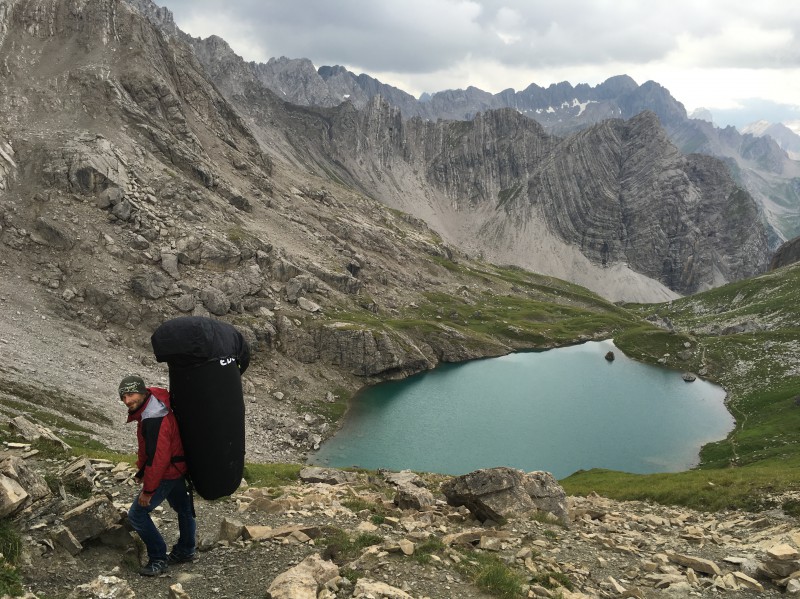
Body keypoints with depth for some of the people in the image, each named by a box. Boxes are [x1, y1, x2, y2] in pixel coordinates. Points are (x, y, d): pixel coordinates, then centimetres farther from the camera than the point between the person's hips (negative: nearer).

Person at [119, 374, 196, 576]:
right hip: (178, 468, 10)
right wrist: (142, 470, 19)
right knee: (183, 508, 24)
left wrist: (148, 490, -23)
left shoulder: (154, 419, -31)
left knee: (137, 514, -3)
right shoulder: (148, 407, 2)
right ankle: (185, 551, 43)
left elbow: (158, 458, -31)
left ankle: (158, 559, 5)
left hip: (167, 474, -10)